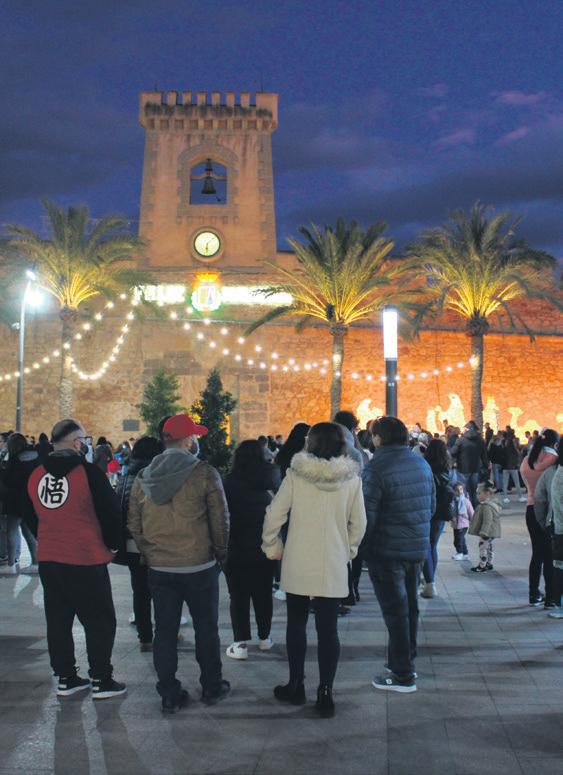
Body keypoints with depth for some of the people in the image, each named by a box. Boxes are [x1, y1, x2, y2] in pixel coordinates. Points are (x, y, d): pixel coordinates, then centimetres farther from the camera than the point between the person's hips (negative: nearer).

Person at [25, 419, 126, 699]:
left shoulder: (36, 475, 4)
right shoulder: (88, 472, -14)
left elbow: (31, 517, 15)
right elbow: (111, 511, -10)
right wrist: (112, 544, 6)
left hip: (48, 559, 6)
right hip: (87, 560, -6)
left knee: (58, 620, 15)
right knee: (99, 621, 5)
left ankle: (65, 677, 23)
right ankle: (100, 681, 9)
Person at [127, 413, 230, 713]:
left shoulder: (143, 478, 2)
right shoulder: (205, 474, -12)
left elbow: (134, 525, 6)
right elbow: (220, 520, -10)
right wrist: (220, 553, 6)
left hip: (159, 569, 4)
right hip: (199, 567, -3)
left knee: (164, 632, 11)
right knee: (206, 629, 13)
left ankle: (169, 695, 18)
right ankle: (211, 688, 25)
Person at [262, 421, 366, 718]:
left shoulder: (295, 474, -9)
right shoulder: (352, 479, -5)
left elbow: (274, 514, -8)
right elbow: (359, 523, 0)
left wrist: (272, 546, 7)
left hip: (297, 564, 0)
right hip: (333, 566, 0)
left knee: (296, 624, 16)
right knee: (328, 629, 7)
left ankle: (296, 686, 24)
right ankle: (325, 694, 8)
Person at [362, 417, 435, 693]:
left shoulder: (377, 468, -17)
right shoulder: (421, 463, 5)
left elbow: (367, 515, -17)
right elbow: (432, 505, 14)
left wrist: (363, 546, -2)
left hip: (388, 551, -7)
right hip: (418, 547, 7)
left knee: (395, 610, 1)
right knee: (409, 606, 18)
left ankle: (403, 675, 6)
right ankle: (406, 661, 31)